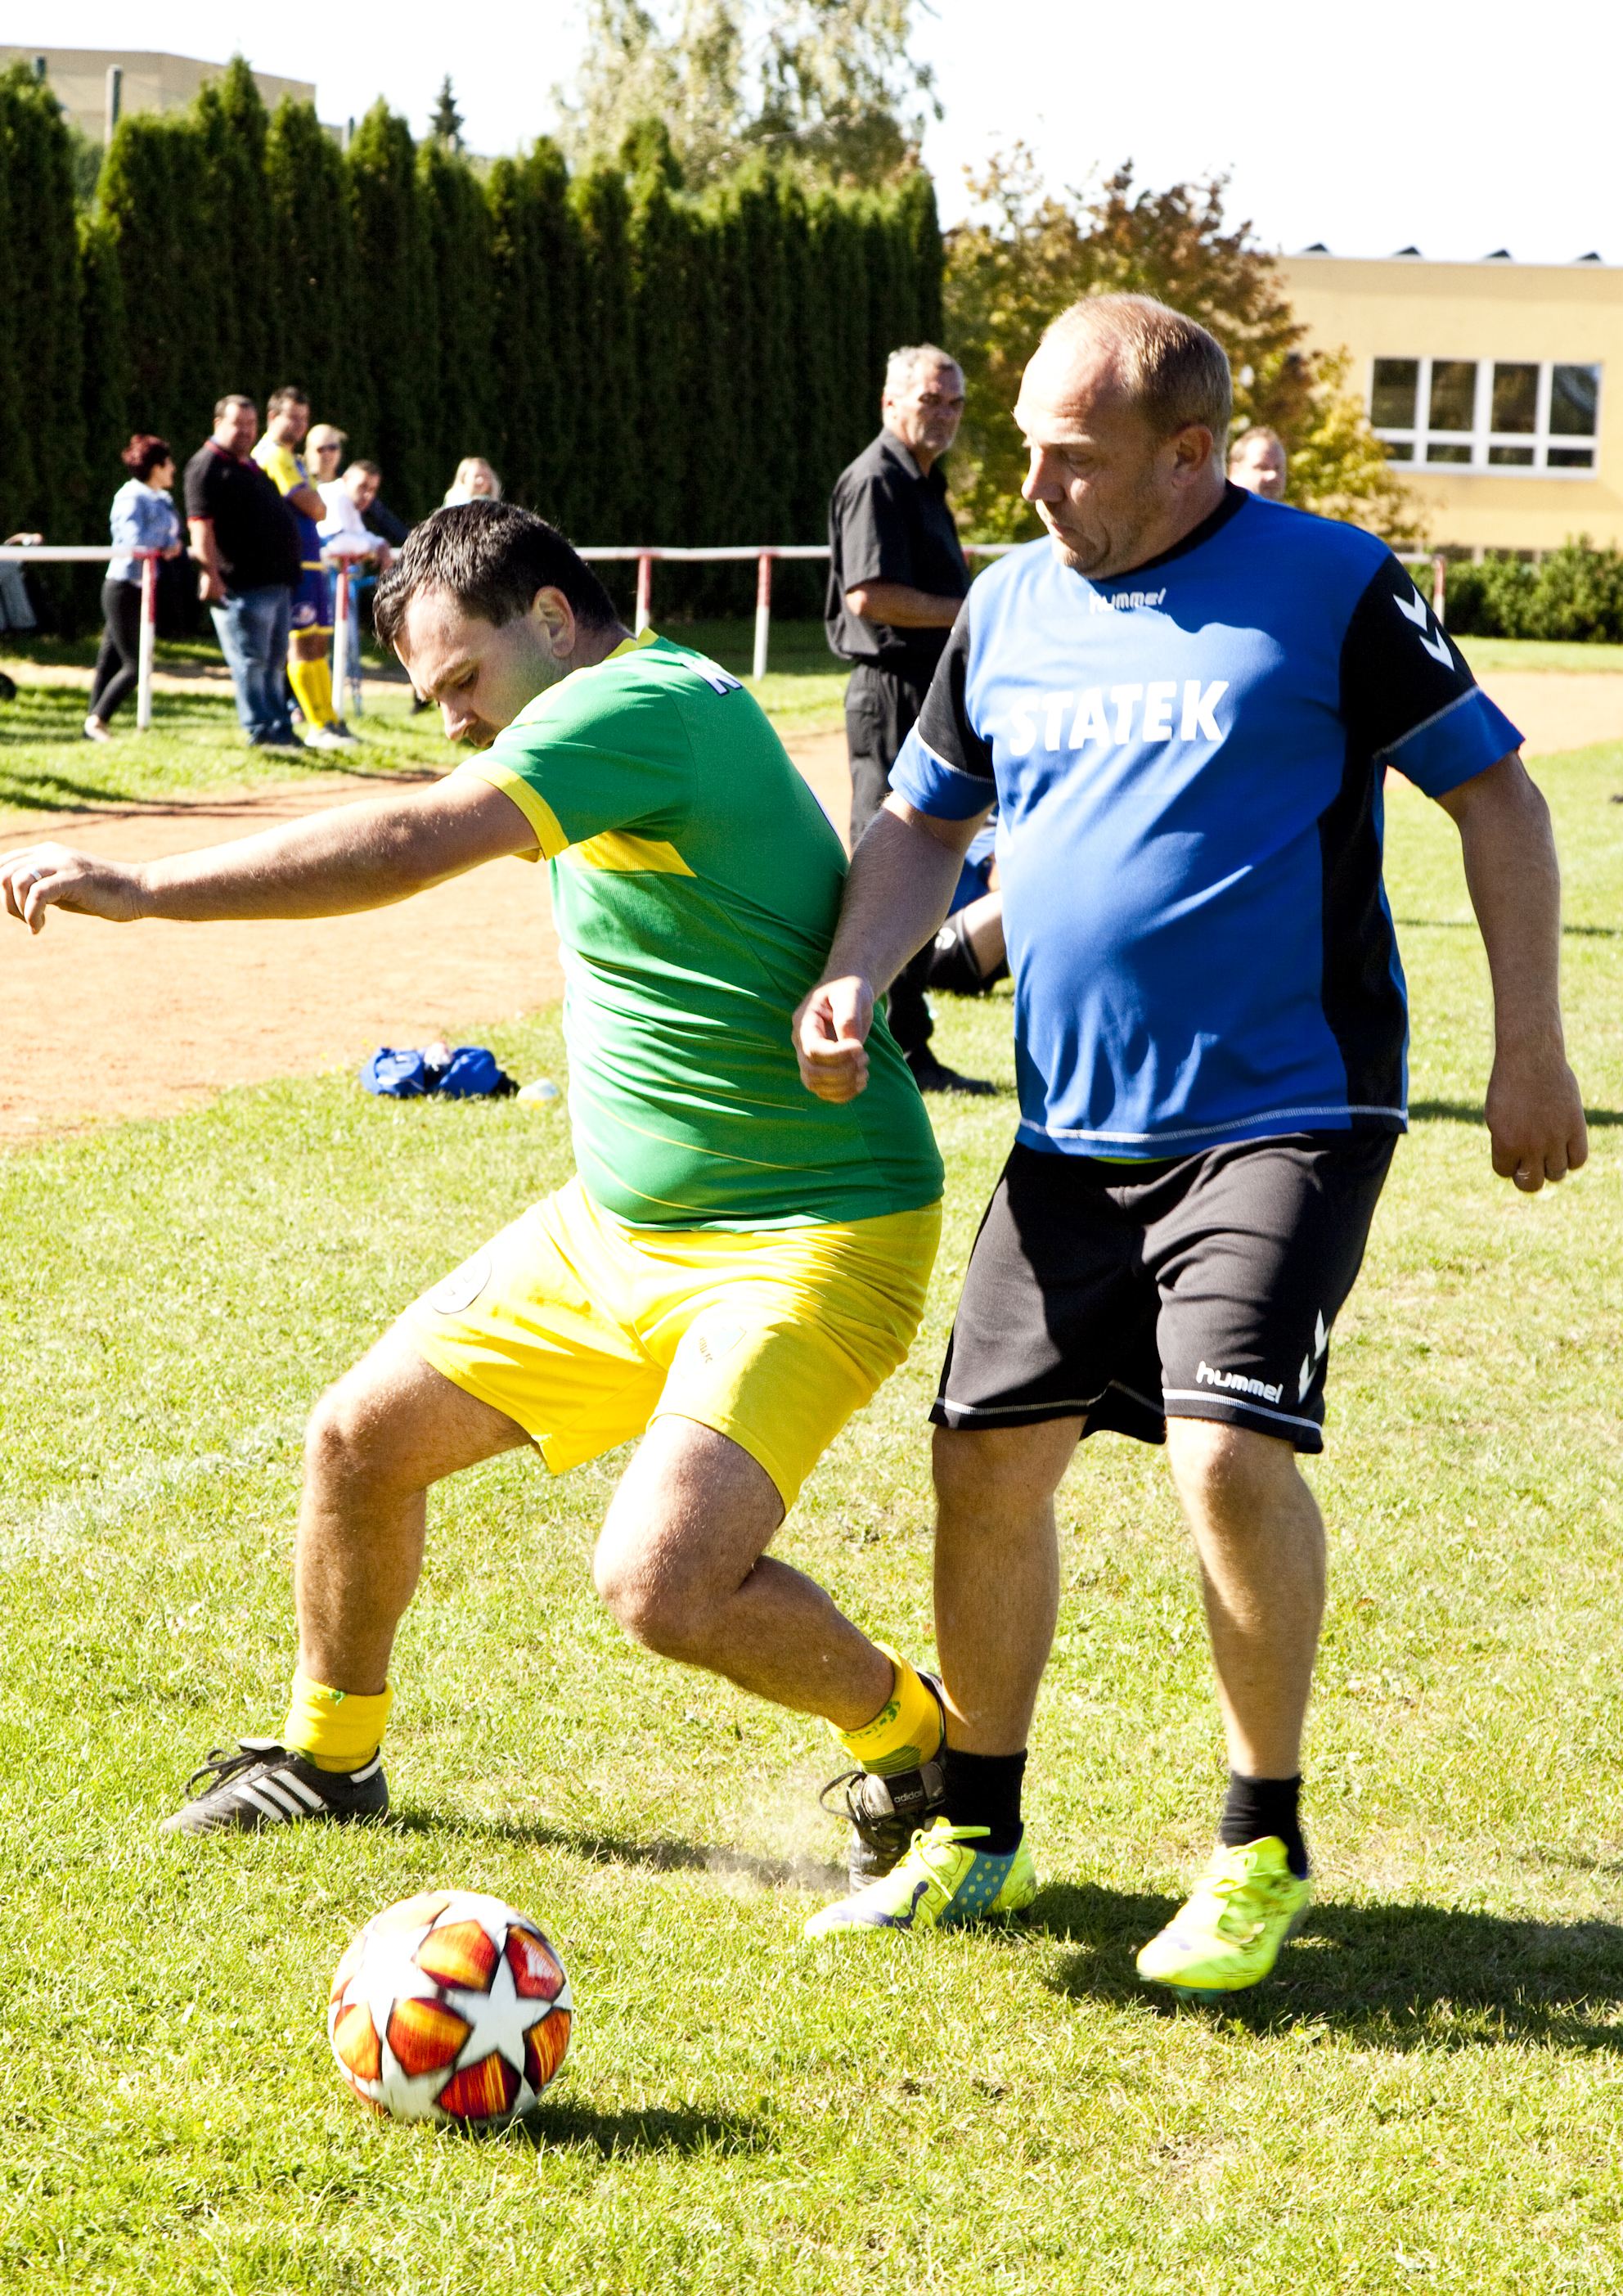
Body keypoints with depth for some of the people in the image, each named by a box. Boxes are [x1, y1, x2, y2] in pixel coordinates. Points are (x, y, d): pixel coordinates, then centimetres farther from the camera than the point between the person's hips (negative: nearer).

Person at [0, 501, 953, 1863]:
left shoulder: (646, 702, -20)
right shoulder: (642, 716, 11)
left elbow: (415, 845, -32)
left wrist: (141, 887, -30)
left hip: (809, 1242, -10)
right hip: (613, 1227, 10)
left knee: (664, 1584, -24)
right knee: (363, 1437, 10)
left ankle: (918, 1740, 4)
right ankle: (328, 1755, 33)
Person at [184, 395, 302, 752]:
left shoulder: (251, 465, 22)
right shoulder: (207, 465, -7)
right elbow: (200, 524, -17)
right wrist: (210, 572, -25)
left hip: (275, 581, 10)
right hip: (241, 585, -10)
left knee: (274, 663, 13)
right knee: (251, 661, -7)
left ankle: (280, 731, 18)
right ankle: (261, 731, -6)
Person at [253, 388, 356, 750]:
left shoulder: (293, 458, 22)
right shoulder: (274, 455, -10)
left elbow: (317, 510, 20)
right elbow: (314, 507, -14)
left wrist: (313, 504, -1)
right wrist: (315, 503, 7)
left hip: (310, 560, 10)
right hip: (292, 561, -10)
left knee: (319, 641, 10)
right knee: (303, 642, -10)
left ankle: (328, 721, 13)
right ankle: (318, 727, -13)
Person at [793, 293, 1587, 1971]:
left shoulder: (1328, 588, -7)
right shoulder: (1008, 607, 8)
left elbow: (1493, 793, -1)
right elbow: (926, 821, 18)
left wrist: (1529, 1050, -5)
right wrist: (851, 978, -1)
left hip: (1284, 1116, -5)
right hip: (1071, 1131, 6)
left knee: (1227, 1449, -19)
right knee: (988, 1456, 4)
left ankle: (1262, 1847, 1)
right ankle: (972, 1831, 23)